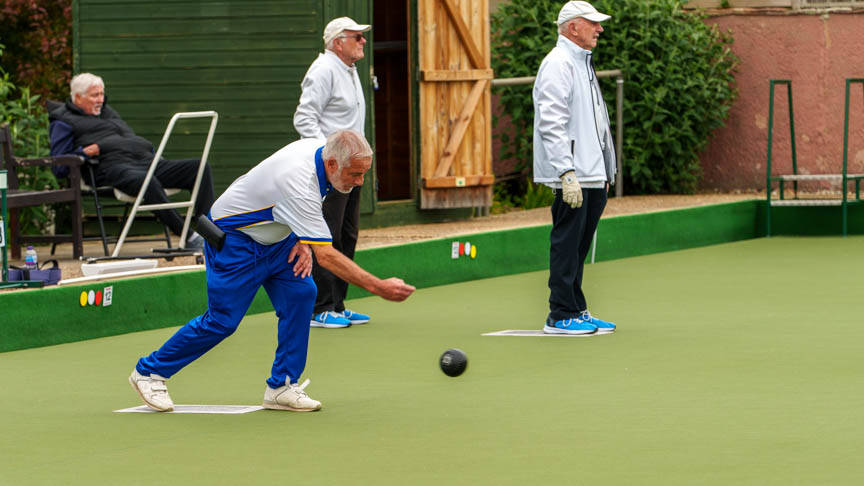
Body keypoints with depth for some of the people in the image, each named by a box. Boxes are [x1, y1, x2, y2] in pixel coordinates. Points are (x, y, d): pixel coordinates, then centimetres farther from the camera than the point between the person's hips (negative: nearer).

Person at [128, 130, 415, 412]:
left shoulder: (321, 148, -11)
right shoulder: (300, 184, -38)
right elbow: (326, 256, -38)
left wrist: (303, 242, -4)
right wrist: (378, 287, -40)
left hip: (273, 236, 8)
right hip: (232, 239, -8)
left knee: (300, 293, -9)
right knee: (223, 321, -5)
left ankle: (281, 387, -3)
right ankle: (149, 371, 14)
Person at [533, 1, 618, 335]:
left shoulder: (583, 63, 21)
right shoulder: (558, 64, -11)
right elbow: (551, 124, -19)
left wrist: (605, 173, 23)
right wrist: (567, 173, -24)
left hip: (592, 177, 10)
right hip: (571, 178, -10)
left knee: (578, 245, 13)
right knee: (567, 243, -8)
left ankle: (576, 311, 18)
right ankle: (561, 316, -5)